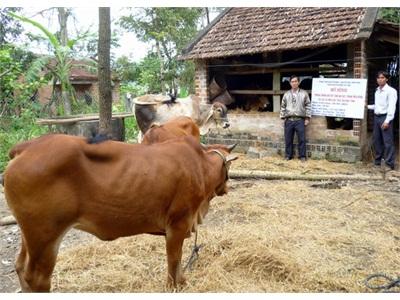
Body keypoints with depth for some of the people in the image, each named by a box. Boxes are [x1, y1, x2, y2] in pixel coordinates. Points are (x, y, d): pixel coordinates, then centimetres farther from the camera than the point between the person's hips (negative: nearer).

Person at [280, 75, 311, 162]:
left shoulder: (304, 93, 5)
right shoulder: (286, 94, 10)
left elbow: (308, 106, 4)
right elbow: (283, 106, 14)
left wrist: (307, 118, -1)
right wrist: (283, 117, 7)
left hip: (300, 120, -2)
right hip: (289, 120, 2)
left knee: (302, 139, -1)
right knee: (288, 139, 5)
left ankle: (302, 156, 10)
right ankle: (288, 155, 16)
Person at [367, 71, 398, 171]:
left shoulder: (391, 91, -8)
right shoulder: (377, 91, 14)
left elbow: (392, 107, -14)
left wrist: (387, 121, -19)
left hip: (385, 117, -8)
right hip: (376, 117, 8)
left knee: (388, 142, -6)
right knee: (376, 140, 12)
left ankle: (389, 164, -2)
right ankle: (377, 161, 22)